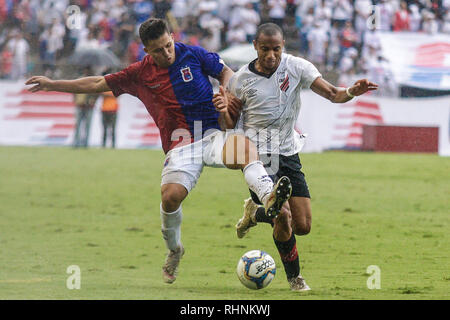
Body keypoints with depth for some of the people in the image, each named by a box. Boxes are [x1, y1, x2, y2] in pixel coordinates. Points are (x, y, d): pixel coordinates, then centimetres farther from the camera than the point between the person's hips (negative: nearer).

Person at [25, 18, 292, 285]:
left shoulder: (192, 54, 4)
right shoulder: (140, 73, 8)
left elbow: (226, 73, 17)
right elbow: (98, 84, 18)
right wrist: (52, 85, 21)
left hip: (212, 135, 0)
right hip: (180, 146, 0)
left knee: (246, 147, -35)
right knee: (171, 196, -24)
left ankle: (269, 198, -58)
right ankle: (174, 251, 5)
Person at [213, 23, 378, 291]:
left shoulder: (296, 67, -4)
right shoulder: (241, 79, -4)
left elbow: (332, 94, -10)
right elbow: (231, 126, 3)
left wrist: (352, 92, -32)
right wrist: (224, 110, -20)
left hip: (288, 154, 3)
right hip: (258, 155, -3)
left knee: (303, 226, 1)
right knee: (284, 221, -17)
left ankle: (255, 213, 30)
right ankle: (294, 277, 8)